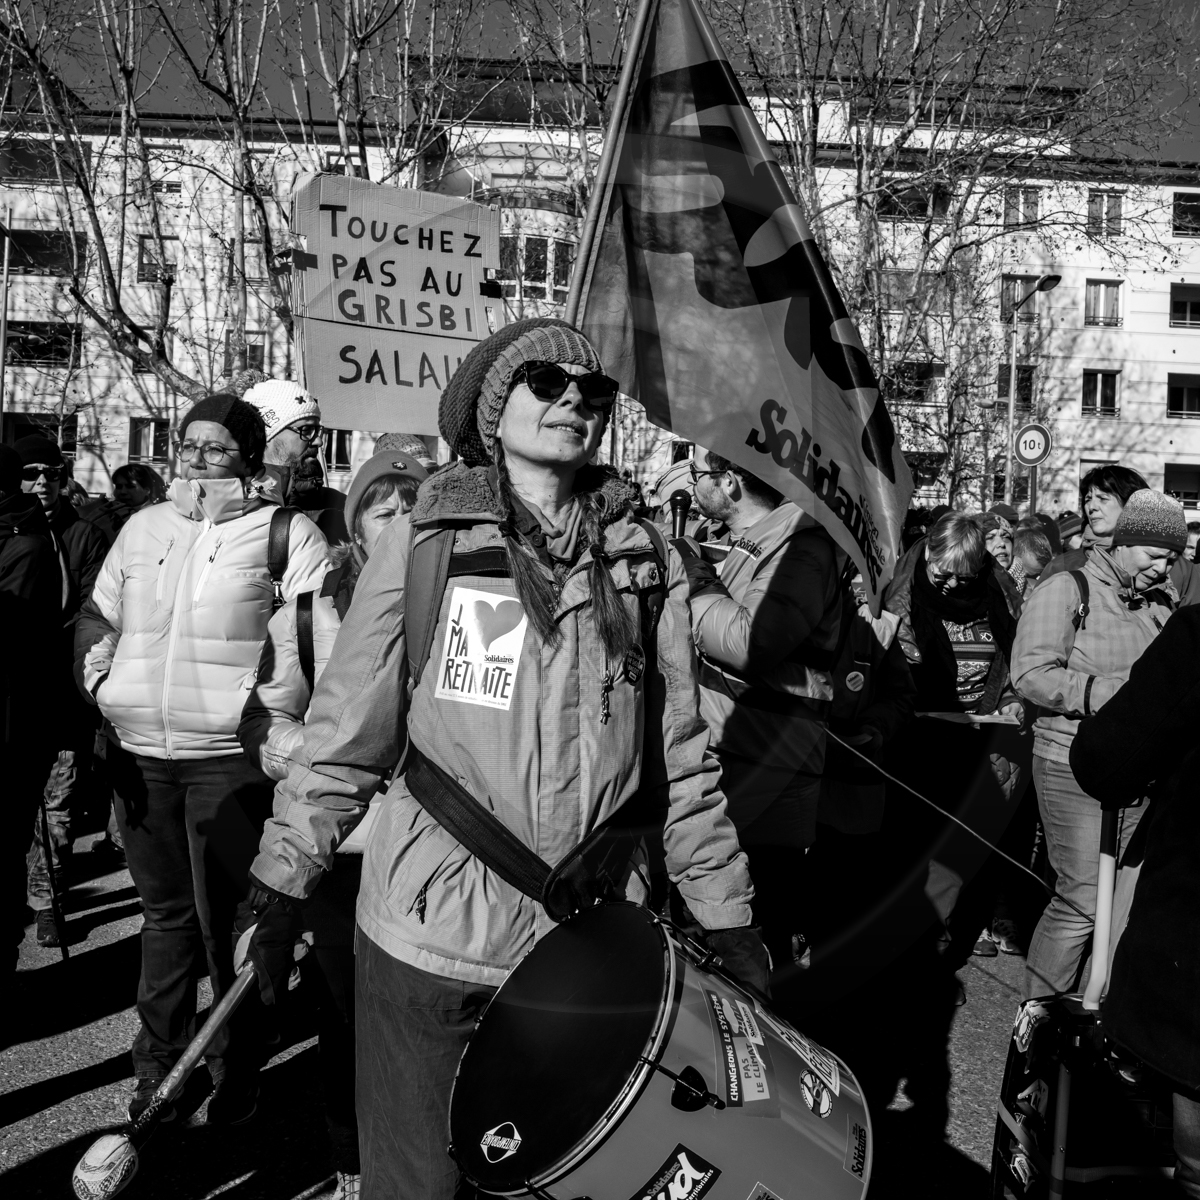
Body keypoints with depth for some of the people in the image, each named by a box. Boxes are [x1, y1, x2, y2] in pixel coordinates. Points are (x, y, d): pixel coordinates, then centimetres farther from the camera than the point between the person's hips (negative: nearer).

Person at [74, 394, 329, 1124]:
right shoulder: (144, 527, 13)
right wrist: (96, 684, 6)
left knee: (228, 924, 3)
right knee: (166, 913, 18)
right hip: (141, 755, 5)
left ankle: (236, 1070, 21)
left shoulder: (287, 532, -4)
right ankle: (162, 1063, 34)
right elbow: (96, 619, 19)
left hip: (230, 757, -5)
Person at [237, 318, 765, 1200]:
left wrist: (727, 914, 9)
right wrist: (278, 891, -4)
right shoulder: (422, 547, -3)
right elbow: (344, 738, -1)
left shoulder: (648, 564, 3)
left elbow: (682, 761, 8)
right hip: (429, 940, -1)